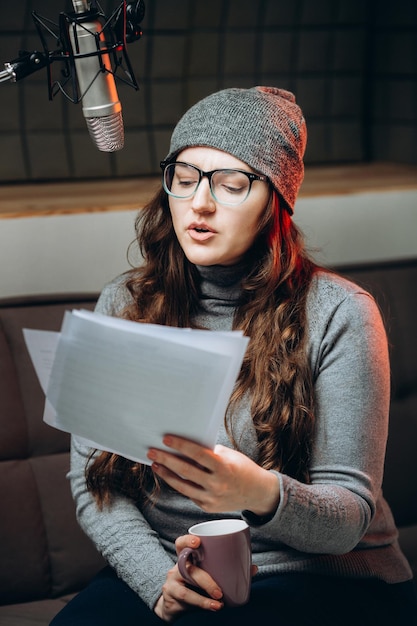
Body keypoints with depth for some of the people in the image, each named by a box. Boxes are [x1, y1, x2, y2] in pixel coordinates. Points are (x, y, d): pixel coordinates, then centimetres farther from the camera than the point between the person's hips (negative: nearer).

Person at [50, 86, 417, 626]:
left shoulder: (337, 313, -7)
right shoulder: (123, 304, 4)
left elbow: (350, 515, -9)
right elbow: (91, 478, 1)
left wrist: (262, 496, -31)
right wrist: (160, 579, -16)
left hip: (321, 575, -2)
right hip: (159, 568, 3)